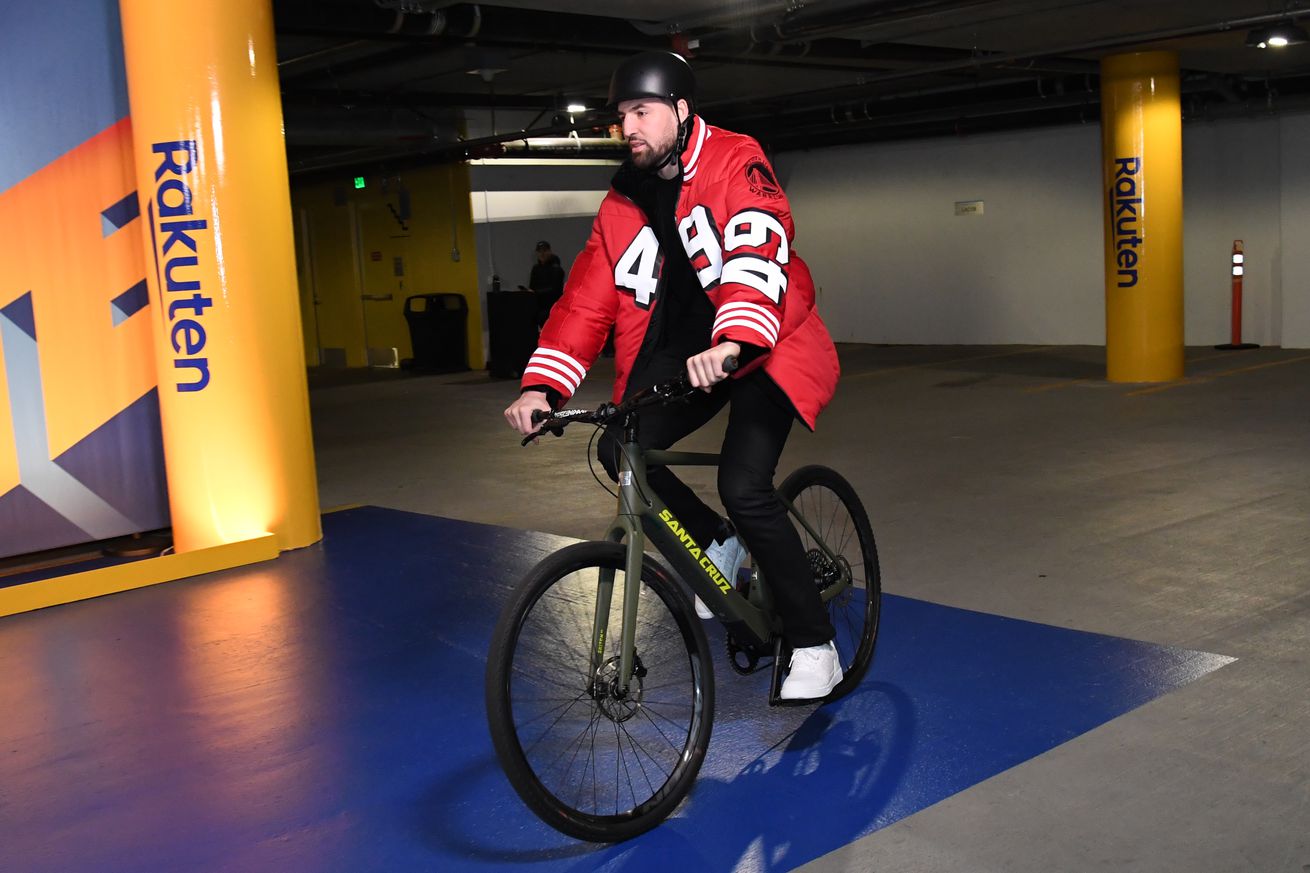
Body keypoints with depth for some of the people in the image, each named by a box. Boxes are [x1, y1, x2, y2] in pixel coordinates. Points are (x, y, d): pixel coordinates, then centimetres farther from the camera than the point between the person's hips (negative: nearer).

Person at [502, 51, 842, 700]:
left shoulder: (736, 163, -13)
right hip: (682, 346, 6)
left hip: (765, 345, -6)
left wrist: (733, 342, -49)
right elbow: (587, 297, -1)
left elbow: (758, 255, -31)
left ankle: (814, 645, -4)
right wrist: (541, 386, -14)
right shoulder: (624, 202, 5)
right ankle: (718, 544, 11)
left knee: (743, 486, -22)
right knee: (619, 449, -17)